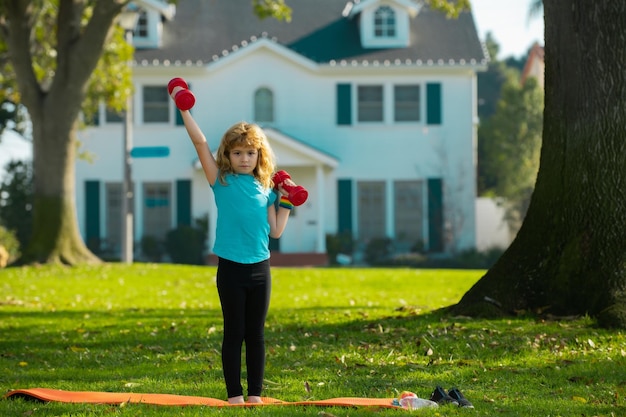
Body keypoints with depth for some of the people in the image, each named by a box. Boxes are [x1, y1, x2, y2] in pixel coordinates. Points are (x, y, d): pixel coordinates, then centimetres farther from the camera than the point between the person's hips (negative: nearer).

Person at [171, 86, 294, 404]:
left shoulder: (265, 188, 9)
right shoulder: (222, 181, 0)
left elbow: (275, 231, 8)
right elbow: (200, 142, -8)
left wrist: (286, 202, 6)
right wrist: (184, 110, -12)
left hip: (260, 268, 3)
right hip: (231, 268, -3)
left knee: (256, 334, 8)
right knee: (234, 334, 3)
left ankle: (255, 394, 14)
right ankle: (234, 395, 8)